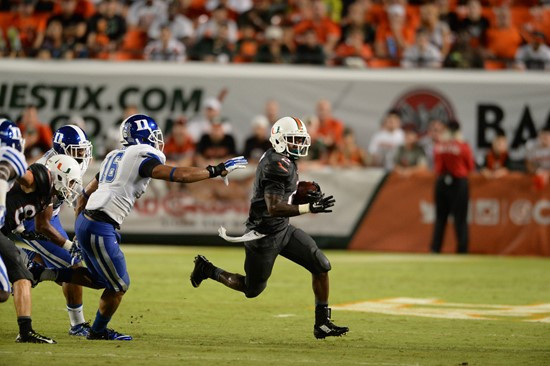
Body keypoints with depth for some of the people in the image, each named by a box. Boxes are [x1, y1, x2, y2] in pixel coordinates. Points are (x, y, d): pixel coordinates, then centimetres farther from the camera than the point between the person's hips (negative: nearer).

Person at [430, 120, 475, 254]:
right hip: (459, 182, -3)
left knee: (440, 216, 9)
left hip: (442, 181, 3)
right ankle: (462, 249, -2)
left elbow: (437, 168, 5)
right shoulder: (464, 146, -10)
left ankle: (435, 248, 7)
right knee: (460, 218, 1)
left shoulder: (438, 146, -1)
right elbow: (470, 167, 0)